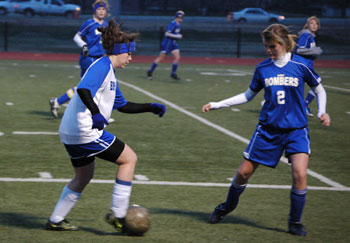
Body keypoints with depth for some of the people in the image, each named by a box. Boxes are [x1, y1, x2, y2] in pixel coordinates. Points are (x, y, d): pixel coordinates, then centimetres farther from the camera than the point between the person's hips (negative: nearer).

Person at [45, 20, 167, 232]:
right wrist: (96, 113, -37)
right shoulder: (102, 66, -11)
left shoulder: (109, 72, 21)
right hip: (86, 132, -10)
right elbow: (83, 89, -28)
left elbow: (123, 106, 30)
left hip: (71, 134, 10)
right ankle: (118, 214, 1)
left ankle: (56, 221, 29)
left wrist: (150, 107, 24)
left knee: (84, 177, 24)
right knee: (129, 158, 1)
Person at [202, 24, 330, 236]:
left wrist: (322, 112, -10)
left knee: (300, 173, -20)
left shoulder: (301, 65, -7)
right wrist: (216, 105, 10)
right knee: (244, 171, 4)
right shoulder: (263, 68, 0)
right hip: (268, 129, 2)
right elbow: (248, 95, 14)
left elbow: (320, 90, 8)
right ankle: (227, 207, 31)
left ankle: (295, 222, 0)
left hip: (296, 129, -2)